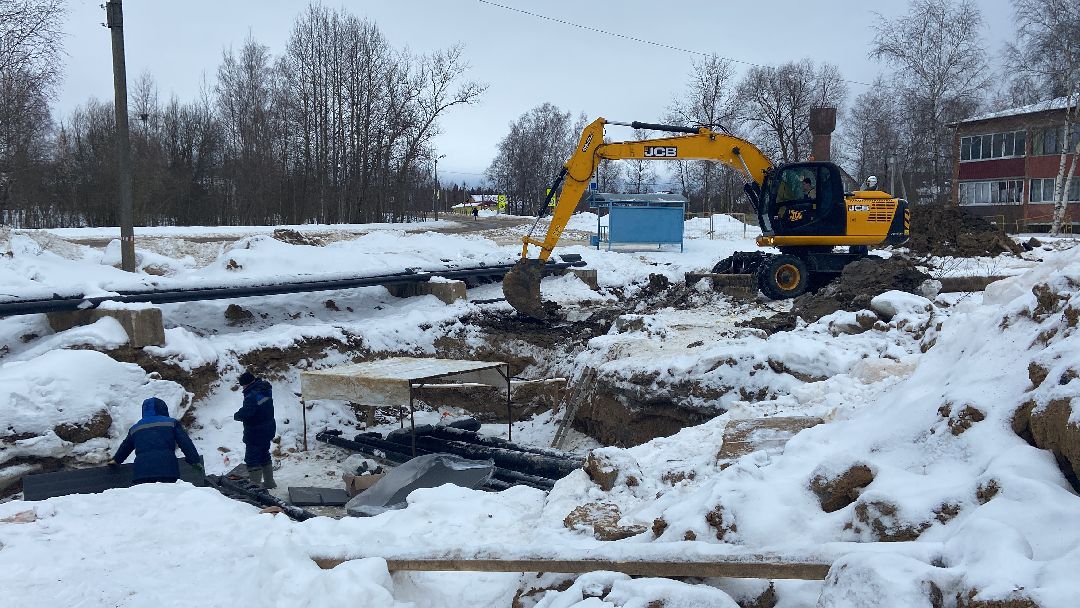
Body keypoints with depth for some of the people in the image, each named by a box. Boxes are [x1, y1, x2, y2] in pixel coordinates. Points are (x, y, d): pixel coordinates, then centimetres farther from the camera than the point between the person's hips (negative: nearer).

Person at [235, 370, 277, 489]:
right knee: (264, 456, 23)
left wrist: (236, 415, -8)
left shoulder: (252, 396, -27)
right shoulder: (266, 389, 0)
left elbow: (245, 413, -29)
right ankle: (269, 482, 32)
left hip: (256, 433, -9)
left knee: (252, 459, 1)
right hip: (269, 429, 9)